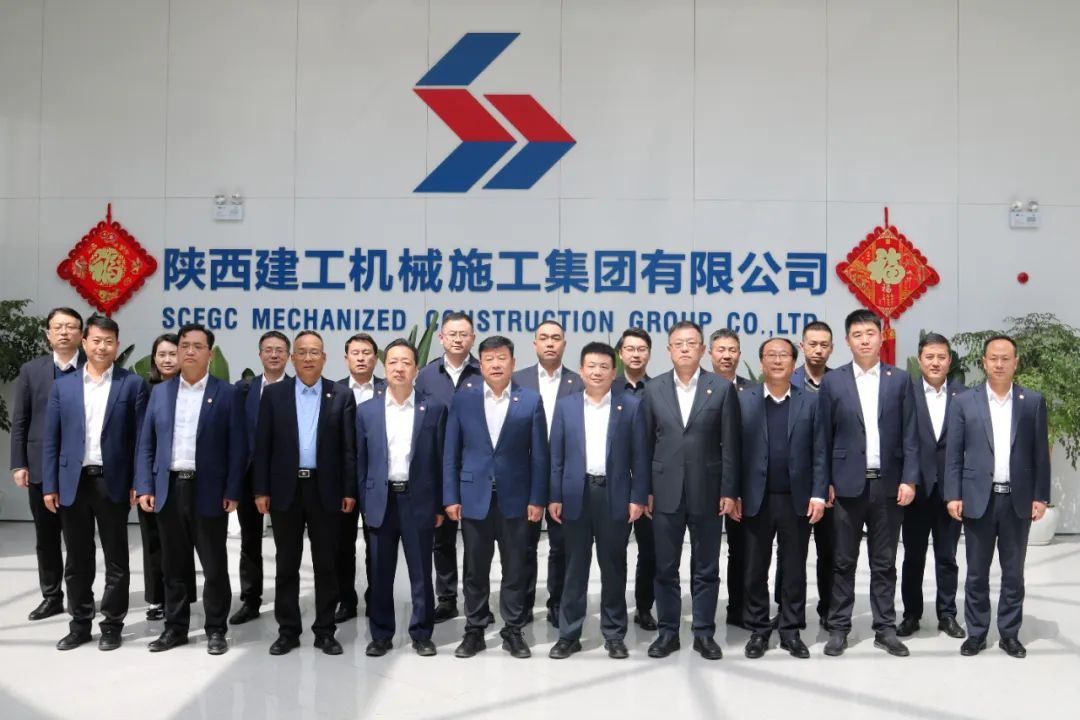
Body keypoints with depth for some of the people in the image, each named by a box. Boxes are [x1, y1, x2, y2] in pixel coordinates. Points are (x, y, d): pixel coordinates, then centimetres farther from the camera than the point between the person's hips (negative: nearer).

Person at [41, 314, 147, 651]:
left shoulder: (132, 384, 0)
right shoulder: (62, 385, 7)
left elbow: (141, 438, -1)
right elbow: (51, 440, 6)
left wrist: (138, 483, -6)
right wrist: (49, 485, 0)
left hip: (113, 483, -2)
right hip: (73, 483, 2)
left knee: (116, 559, 6)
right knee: (77, 560, 11)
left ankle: (112, 625, 18)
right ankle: (80, 624, 24)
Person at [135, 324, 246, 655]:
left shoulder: (227, 394, -1)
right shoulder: (160, 392, 10)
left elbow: (238, 447, -4)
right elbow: (146, 444, 9)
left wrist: (232, 492, -10)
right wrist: (144, 487, -1)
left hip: (209, 491, -3)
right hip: (168, 489, 3)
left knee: (214, 565, 5)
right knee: (174, 565, 12)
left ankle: (216, 629, 17)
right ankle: (175, 627, 25)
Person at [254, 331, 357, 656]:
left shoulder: (342, 395, 2)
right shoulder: (273, 394, 4)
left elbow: (349, 447, 0)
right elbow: (263, 445, 3)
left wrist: (350, 490, -4)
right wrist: (261, 490, -3)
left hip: (325, 489, -1)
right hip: (286, 488, 1)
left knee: (326, 564, 6)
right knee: (287, 565, 9)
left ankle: (325, 631, 17)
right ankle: (288, 630, 20)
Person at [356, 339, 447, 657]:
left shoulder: (433, 409, 0)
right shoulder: (366, 410, 5)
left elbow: (440, 460, 1)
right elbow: (361, 461, 8)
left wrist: (440, 506, -1)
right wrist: (364, 503, 4)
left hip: (419, 501, -1)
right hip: (381, 501, 1)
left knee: (421, 572, 7)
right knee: (380, 574, 9)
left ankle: (422, 634, 20)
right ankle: (381, 635, 22)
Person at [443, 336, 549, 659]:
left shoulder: (531, 401, 0)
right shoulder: (462, 400, 2)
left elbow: (539, 455, 0)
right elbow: (451, 453, 3)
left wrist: (537, 499, -5)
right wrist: (450, 497, -2)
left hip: (515, 499, 0)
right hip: (474, 498, 1)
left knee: (515, 570, 8)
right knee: (475, 570, 10)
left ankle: (513, 631, 22)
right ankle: (474, 630, 23)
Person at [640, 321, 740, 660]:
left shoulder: (723, 388, -1)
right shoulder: (653, 389, 4)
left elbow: (730, 445, -1)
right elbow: (646, 443, 4)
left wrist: (729, 491, -5)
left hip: (707, 491, -1)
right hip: (665, 491, 1)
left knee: (706, 568, 8)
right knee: (665, 568, 8)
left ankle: (704, 633, 21)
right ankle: (668, 631, 21)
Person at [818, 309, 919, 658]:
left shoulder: (900, 379, 5)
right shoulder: (832, 381, 1)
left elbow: (910, 434, 3)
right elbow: (824, 437, 2)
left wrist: (909, 479, -5)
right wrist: (824, 482, -3)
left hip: (888, 484, 1)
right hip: (848, 483, -1)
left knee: (884, 562, 9)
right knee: (843, 562, 6)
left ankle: (885, 629, 19)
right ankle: (838, 628, 15)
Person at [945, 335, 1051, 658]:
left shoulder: (1034, 401, 3)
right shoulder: (964, 402, 1)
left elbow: (1040, 453, 4)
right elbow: (953, 453, 0)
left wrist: (1040, 496, -1)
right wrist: (953, 495, -6)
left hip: (1018, 499, 1)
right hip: (978, 498, -1)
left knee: (1013, 572, 10)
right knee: (977, 572, 7)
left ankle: (1010, 633, 22)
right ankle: (976, 632, 18)